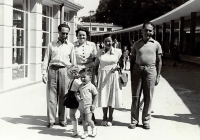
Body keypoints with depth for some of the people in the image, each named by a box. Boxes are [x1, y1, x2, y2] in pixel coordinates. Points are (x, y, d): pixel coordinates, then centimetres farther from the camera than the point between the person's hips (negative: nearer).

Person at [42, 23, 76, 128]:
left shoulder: (70, 46, 9)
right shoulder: (51, 44, 8)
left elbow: (73, 62, 10)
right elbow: (46, 59, 7)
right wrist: (44, 73, -2)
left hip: (65, 70, 0)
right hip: (53, 69, 0)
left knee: (63, 96, 4)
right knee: (51, 96, -1)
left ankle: (62, 119, 15)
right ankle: (51, 120, 6)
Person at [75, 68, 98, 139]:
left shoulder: (91, 86, -10)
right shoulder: (80, 86, 7)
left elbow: (95, 95, -6)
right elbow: (77, 92, 16)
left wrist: (94, 104, -10)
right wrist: (77, 96, -8)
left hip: (88, 106, -6)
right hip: (81, 106, 6)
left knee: (88, 120, -7)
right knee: (83, 120, 11)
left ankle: (93, 128, 21)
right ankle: (85, 132, 24)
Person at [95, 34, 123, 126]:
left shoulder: (118, 51, 0)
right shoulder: (100, 52, 5)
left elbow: (121, 63, 8)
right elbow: (96, 65, 10)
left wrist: (117, 67, -14)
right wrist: (96, 76, -1)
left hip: (113, 76, -1)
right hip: (102, 76, 1)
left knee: (112, 97, 4)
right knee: (103, 97, 4)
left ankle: (110, 118, 17)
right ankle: (104, 118, 18)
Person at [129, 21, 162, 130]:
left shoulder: (156, 44, 5)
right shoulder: (137, 44, 7)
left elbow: (159, 61, 6)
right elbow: (132, 60, 9)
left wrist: (158, 75, 0)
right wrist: (131, 74, 3)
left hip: (150, 71, -1)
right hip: (137, 70, 1)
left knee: (148, 97, 5)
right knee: (135, 96, 5)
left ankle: (146, 120, 17)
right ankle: (134, 120, 14)